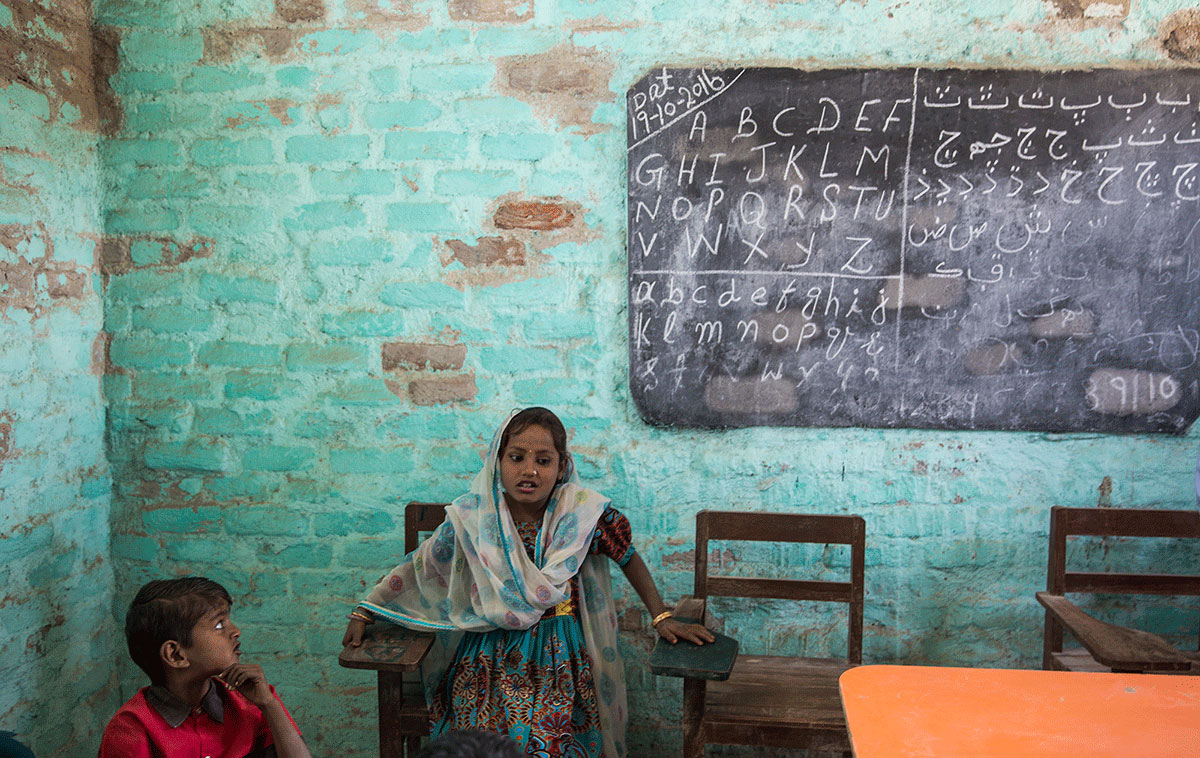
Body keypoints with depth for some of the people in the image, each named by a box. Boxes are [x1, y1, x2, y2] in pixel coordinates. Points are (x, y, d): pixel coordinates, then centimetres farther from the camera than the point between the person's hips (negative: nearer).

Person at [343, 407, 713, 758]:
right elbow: (418, 567, 5)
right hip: (490, 659, 1)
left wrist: (662, 618, 6)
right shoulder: (472, 517, -7)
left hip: (559, 658, -1)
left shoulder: (585, 513, -10)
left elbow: (629, 558, 5)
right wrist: (364, 612, 8)